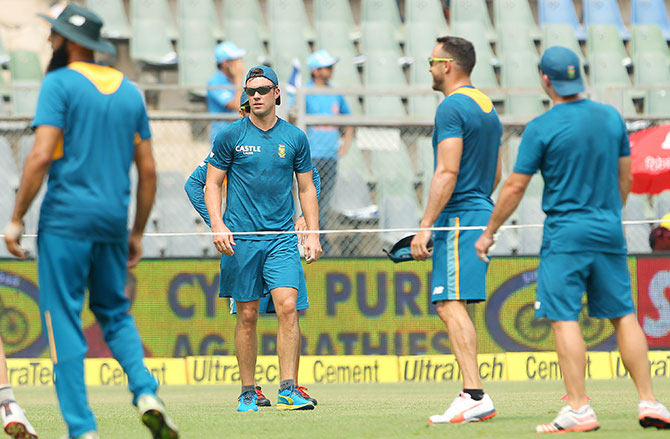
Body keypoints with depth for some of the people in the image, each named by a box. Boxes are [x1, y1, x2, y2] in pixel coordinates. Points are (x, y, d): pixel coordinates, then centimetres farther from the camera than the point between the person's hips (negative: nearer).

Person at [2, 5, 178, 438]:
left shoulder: (60, 83, -5)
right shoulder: (130, 91, 13)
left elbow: (42, 156, -14)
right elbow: (148, 170, 13)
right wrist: (137, 232, 20)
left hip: (67, 217, -6)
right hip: (113, 221, 6)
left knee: (64, 322, -2)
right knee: (115, 313, 19)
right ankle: (146, 393, -4)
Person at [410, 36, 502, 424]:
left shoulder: (452, 108, -12)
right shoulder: (488, 108, 18)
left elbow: (447, 173, -19)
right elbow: (495, 174, 22)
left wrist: (426, 226, -19)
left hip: (457, 218, -10)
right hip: (482, 214, 10)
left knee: (452, 305, -14)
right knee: (452, 307, 11)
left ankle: (476, 395, -21)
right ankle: (472, 397, 8)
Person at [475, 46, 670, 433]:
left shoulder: (541, 128, -9)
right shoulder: (611, 117, 5)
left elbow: (515, 187, -5)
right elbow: (625, 179, 14)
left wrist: (488, 233, 6)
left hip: (565, 233, -5)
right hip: (610, 232, 5)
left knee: (565, 318, -4)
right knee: (624, 315, 9)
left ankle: (580, 408, -10)